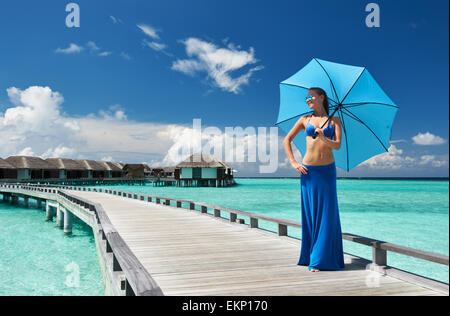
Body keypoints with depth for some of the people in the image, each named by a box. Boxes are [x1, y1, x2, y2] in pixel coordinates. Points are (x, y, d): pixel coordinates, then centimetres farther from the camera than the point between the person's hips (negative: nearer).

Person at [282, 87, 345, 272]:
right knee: (309, 213, 1)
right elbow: (286, 141, 13)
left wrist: (324, 138, -25)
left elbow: (338, 145, -5)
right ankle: (309, 256, 11)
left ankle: (322, 258, 7)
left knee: (327, 213, -2)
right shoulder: (305, 120, 10)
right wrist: (293, 163, 2)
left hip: (328, 171, 0)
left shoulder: (334, 121, 8)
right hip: (308, 171, 1)